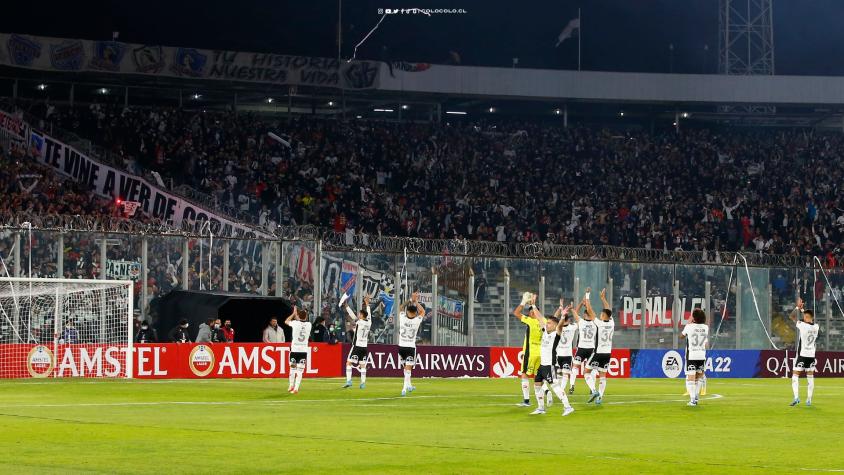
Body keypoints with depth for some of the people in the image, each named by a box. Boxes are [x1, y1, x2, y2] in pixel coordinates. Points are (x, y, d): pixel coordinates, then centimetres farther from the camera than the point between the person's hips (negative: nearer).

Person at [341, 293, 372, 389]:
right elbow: (368, 314, 21)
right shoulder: (369, 322, 5)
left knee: (349, 363, -1)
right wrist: (367, 304, 33)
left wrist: (346, 306, 2)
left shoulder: (359, 322, -10)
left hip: (357, 346, -5)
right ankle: (363, 383, 5)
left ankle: (349, 380, -14)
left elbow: (351, 314, -7)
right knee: (362, 365, 11)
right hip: (365, 347, 5)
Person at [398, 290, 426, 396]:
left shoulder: (402, 317, -7)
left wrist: (411, 300, 18)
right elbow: (422, 311, 10)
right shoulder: (417, 321, -10)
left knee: (407, 366, 19)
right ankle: (404, 388, -11)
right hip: (411, 347, -2)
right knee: (408, 367, -3)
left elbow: (402, 307, 15)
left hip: (401, 346, 2)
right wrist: (416, 301, 13)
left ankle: (409, 385, 26)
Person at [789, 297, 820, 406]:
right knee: (810, 377, 11)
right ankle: (809, 400, 11)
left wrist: (798, 307, 5)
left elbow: (792, 316, -6)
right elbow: (811, 321, 21)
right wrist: (803, 309, 25)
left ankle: (796, 397, -16)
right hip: (811, 355, 5)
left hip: (802, 355, -5)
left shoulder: (802, 325, -16)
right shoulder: (816, 327, -1)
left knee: (795, 375, -1)